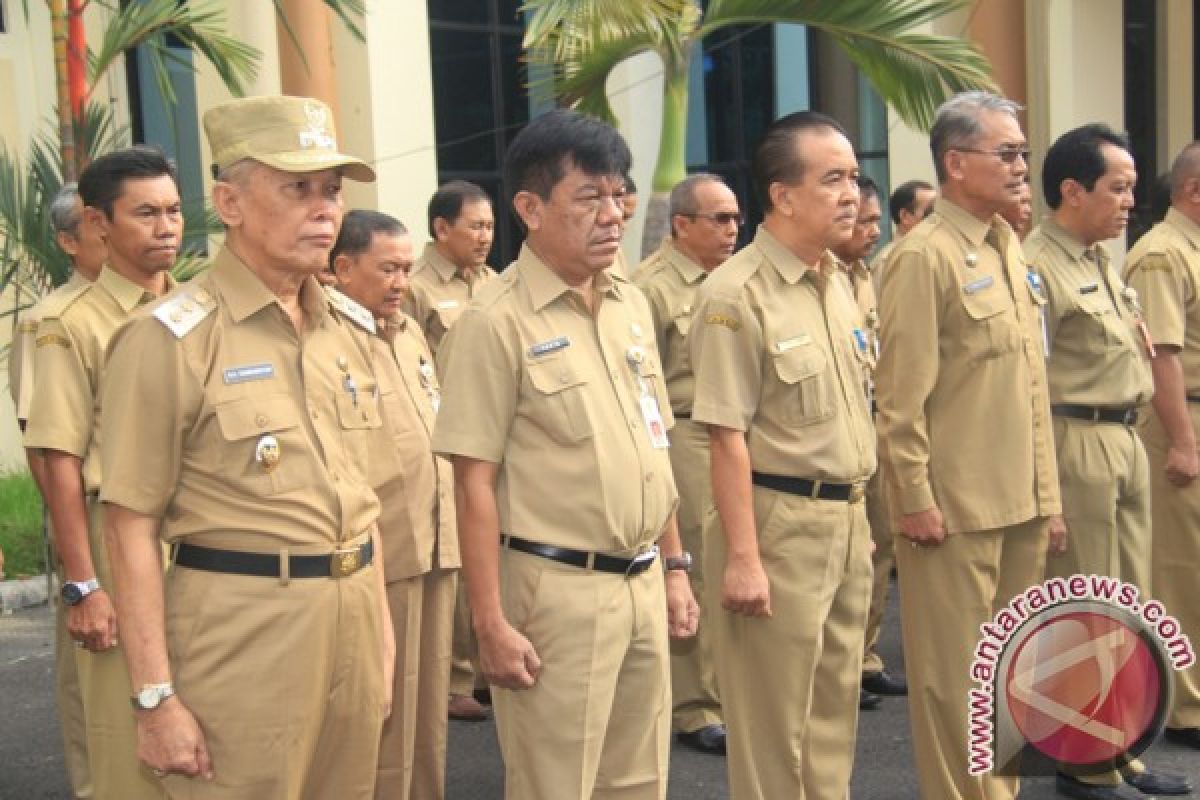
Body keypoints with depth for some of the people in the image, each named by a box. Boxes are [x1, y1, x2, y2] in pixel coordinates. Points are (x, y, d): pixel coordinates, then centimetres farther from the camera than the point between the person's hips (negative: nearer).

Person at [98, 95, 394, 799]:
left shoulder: (351, 329, 10)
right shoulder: (171, 339, -10)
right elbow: (132, 526, -11)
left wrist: (382, 630, 16)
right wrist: (156, 697, -14)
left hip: (353, 618, 6)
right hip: (242, 628, -6)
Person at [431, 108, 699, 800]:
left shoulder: (633, 306, 9)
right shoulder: (497, 323, -12)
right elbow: (476, 483, -13)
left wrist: (674, 567, 16)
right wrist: (491, 622, -14)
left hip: (643, 583, 6)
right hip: (558, 589, -6)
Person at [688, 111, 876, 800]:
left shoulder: (835, 283, 10)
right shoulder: (737, 294, -15)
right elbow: (728, 435, -18)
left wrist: (859, 515, 16)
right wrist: (742, 557, -20)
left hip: (847, 520, 8)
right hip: (782, 524, -8)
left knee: (835, 711, 17)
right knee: (775, 723, 5)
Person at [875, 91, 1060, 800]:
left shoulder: (1010, 248, 13)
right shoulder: (925, 257, -12)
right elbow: (900, 395, -15)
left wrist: (1044, 487, 14)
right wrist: (914, 497, -17)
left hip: (1022, 502, 8)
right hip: (957, 505, -8)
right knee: (956, 674, 3)